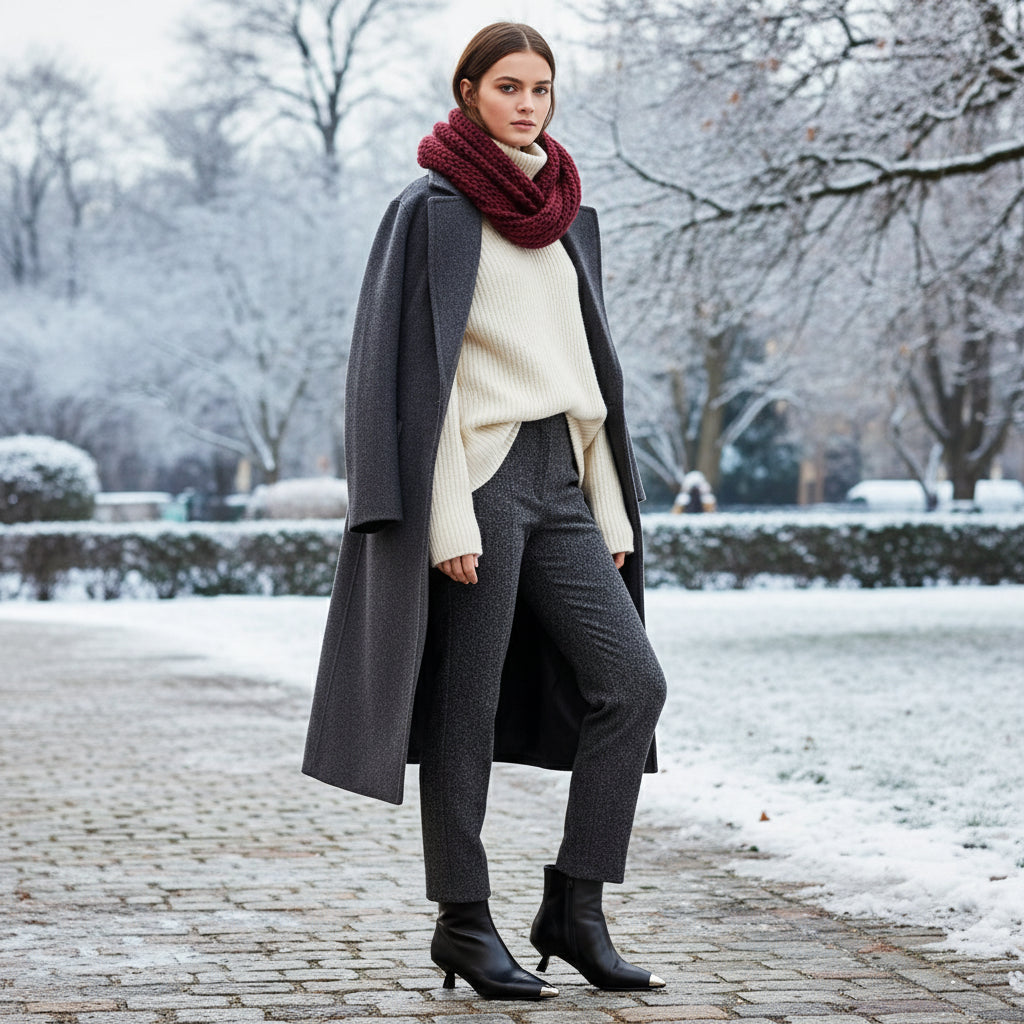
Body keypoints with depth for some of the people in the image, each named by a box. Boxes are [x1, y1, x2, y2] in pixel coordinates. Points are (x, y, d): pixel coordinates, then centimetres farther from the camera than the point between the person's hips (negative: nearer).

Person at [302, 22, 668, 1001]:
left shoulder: (566, 217, 16)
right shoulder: (433, 210, -5)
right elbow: (418, 367, -11)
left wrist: (609, 510, 13)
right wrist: (448, 517, -18)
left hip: (555, 478, 7)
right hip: (476, 474, -7)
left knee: (631, 683, -3)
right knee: (468, 703, -1)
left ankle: (573, 906, 5)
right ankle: (463, 921, 11)